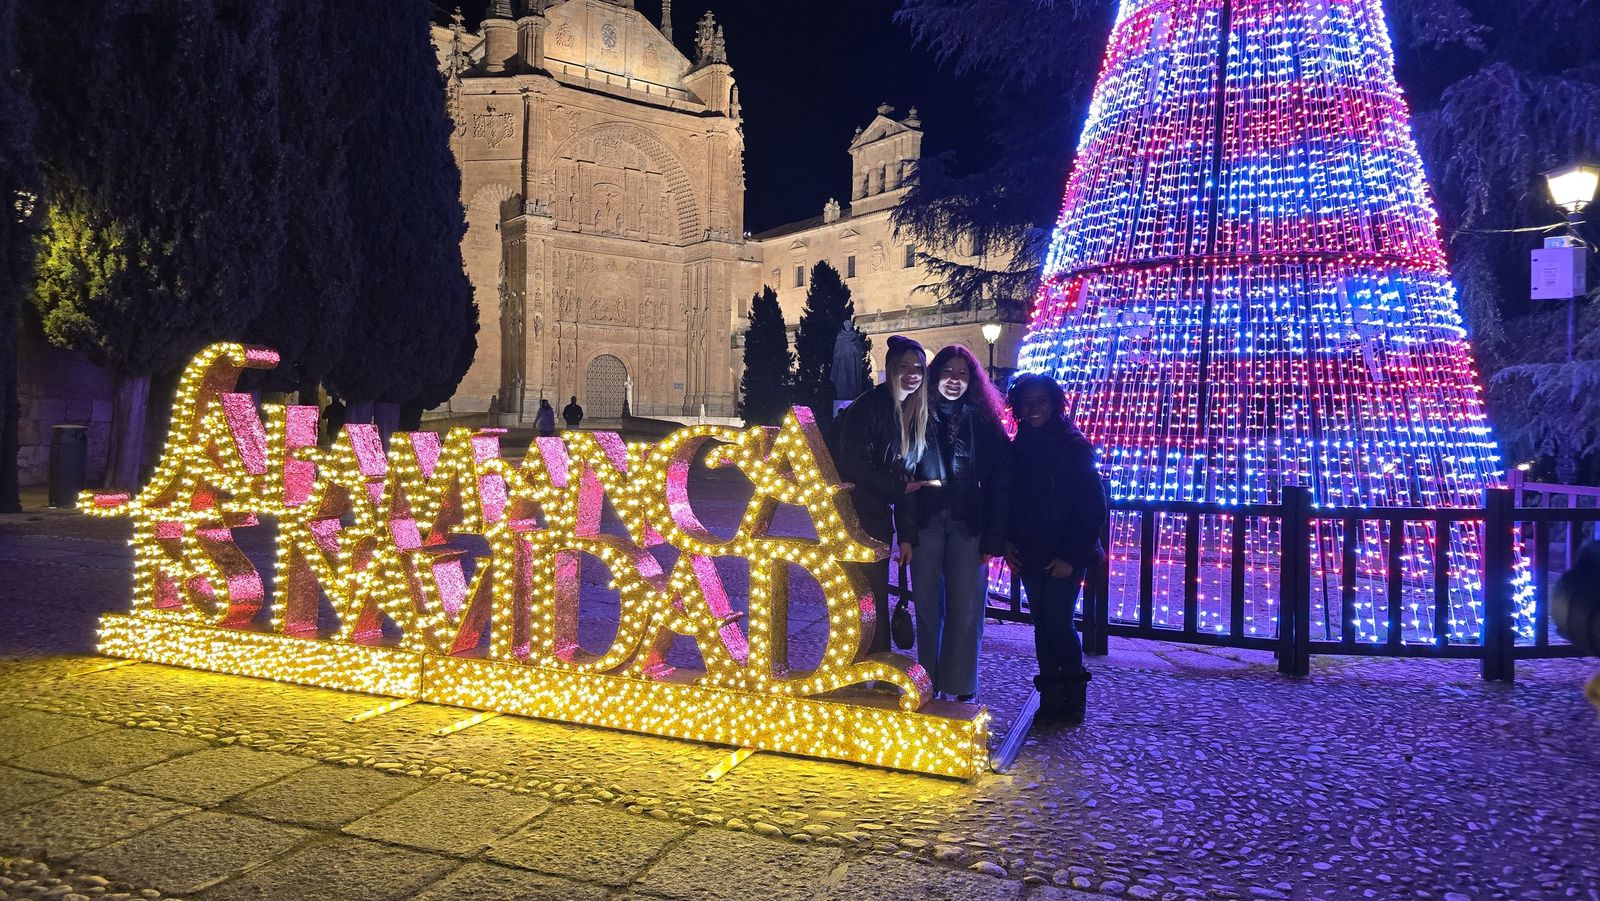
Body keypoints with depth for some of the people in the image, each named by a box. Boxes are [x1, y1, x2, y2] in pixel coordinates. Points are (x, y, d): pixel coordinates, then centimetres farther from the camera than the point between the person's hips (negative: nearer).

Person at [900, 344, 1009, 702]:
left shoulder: (984, 423, 5)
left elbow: (998, 484, 1)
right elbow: (903, 478, 1)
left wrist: (993, 539, -6)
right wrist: (906, 535, -7)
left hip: (969, 528, 0)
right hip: (926, 524, 1)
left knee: (966, 609, 0)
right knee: (927, 606, 6)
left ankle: (961, 689, 12)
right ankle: (928, 686, 16)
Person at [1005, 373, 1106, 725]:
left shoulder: (1074, 445, -8)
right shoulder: (1018, 448, 8)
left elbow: (1093, 505, -10)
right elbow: (1009, 500, 16)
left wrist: (1071, 556, -14)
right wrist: (1007, 542, 3)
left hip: (1064, 557, -5)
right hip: (1030, 555, 5)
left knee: (1058, 624, -6)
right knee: (1042, 625, 8)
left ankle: (1073, 698, 11)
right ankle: (1051, 699, 17)